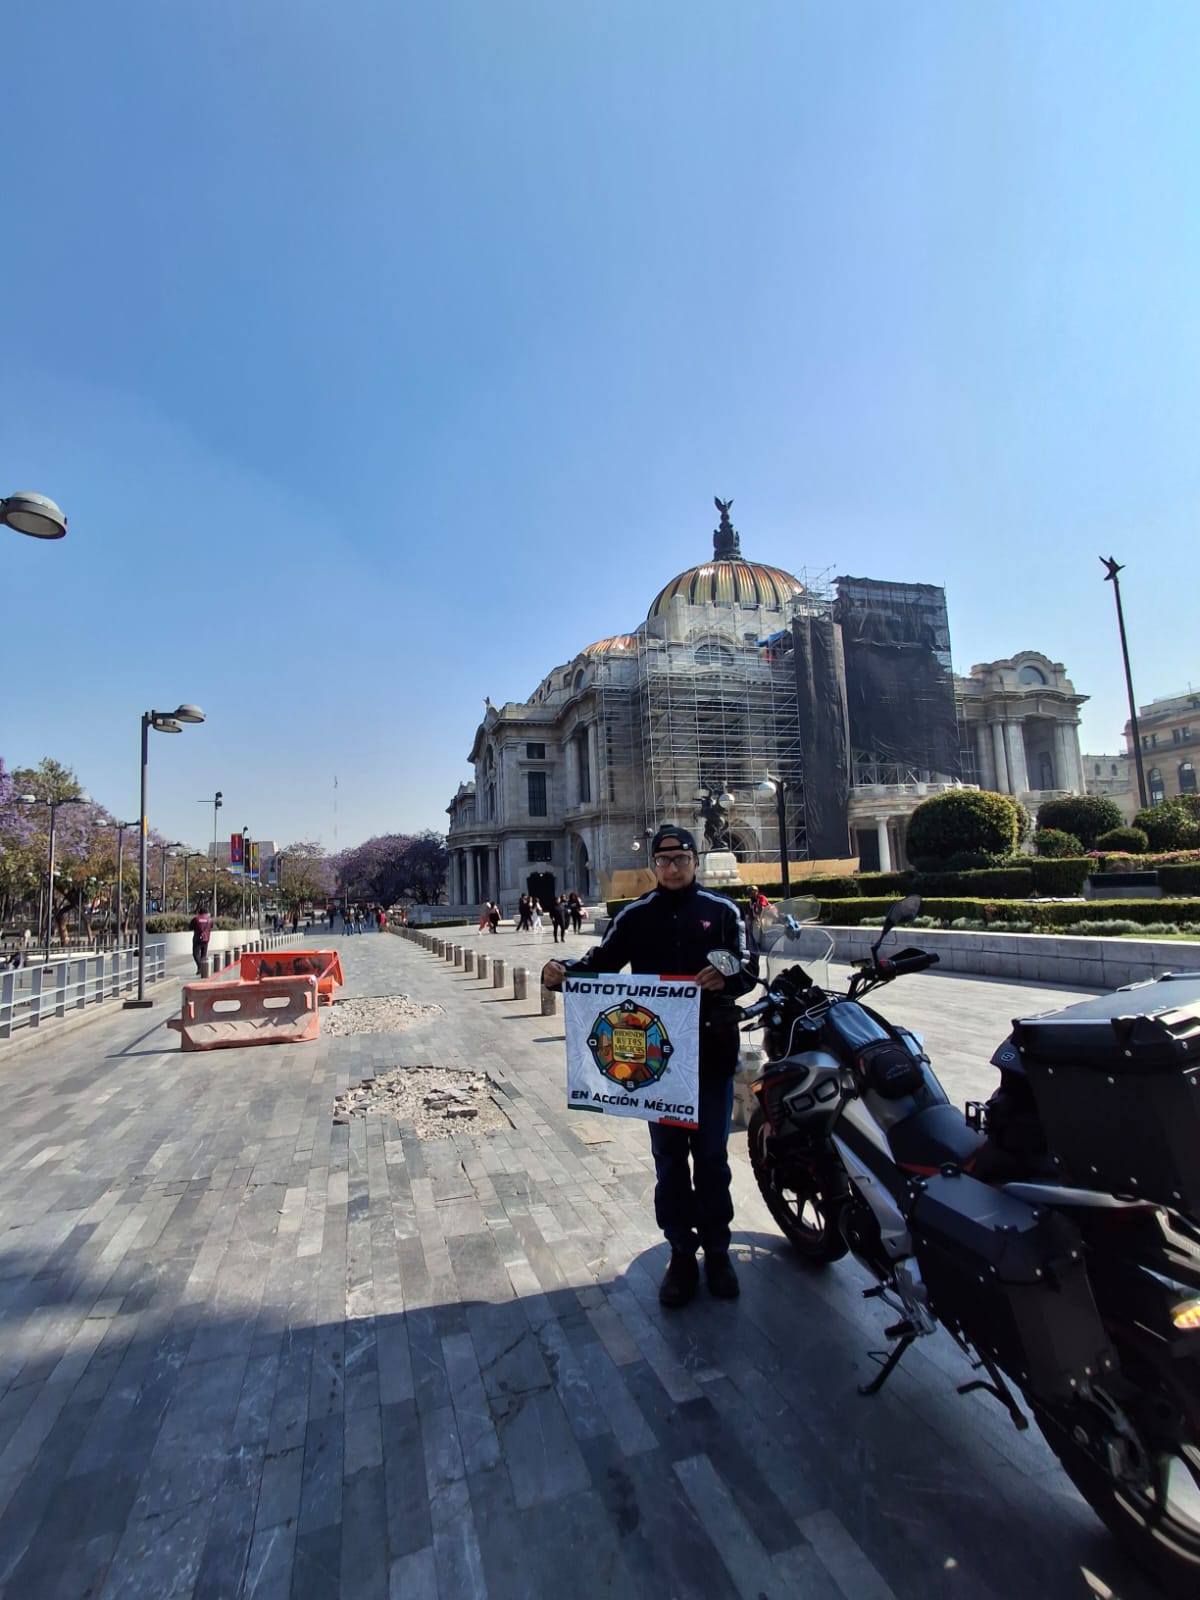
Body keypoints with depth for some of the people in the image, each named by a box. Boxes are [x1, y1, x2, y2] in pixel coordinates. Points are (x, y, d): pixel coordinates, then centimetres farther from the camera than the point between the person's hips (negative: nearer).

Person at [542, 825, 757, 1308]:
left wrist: (728, 977, -25)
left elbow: (749, 965, -3)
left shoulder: (721, 911, 1)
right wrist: (563, 971, -20)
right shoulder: (635, 916, 3)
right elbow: (601, 961, -1)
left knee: (711, 1155, 13)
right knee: (669, 1157, 12)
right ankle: (681, 1253, 29)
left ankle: (717, 1249, 32)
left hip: (712, 1051, 0)